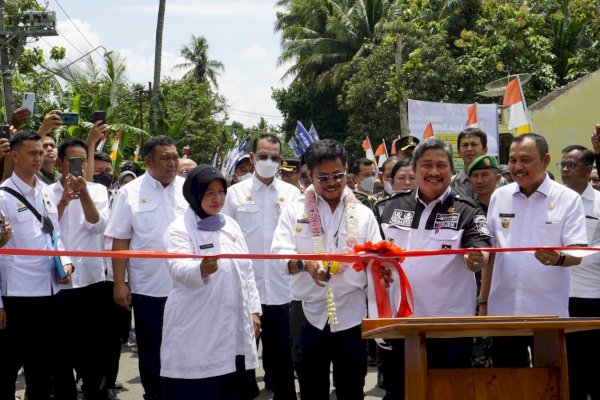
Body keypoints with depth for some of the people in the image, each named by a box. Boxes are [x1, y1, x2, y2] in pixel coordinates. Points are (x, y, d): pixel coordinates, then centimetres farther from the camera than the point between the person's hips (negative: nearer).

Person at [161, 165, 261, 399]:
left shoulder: (231, 225, 12)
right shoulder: (179, 229, -7)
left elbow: (246, 271, 18)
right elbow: (178, 268, -25)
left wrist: (254, 310, 12)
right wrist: (201, 270, -46)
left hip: (234, 329, 6)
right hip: (196, 332, -6)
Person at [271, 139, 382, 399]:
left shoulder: (363, 214, 8)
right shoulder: (294, 211, 4)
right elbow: (280, 253, -7)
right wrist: (305, 264, -29)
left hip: (352, 314, 1)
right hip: (309, 313, -1)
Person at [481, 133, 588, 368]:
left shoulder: (568, 199, -1)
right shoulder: (499, 197, 9)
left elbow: (577, 253, -7)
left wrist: (559, 259, -30)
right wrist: (483, 302, 11)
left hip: (549, 313, -3)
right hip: (503, 310, 3)